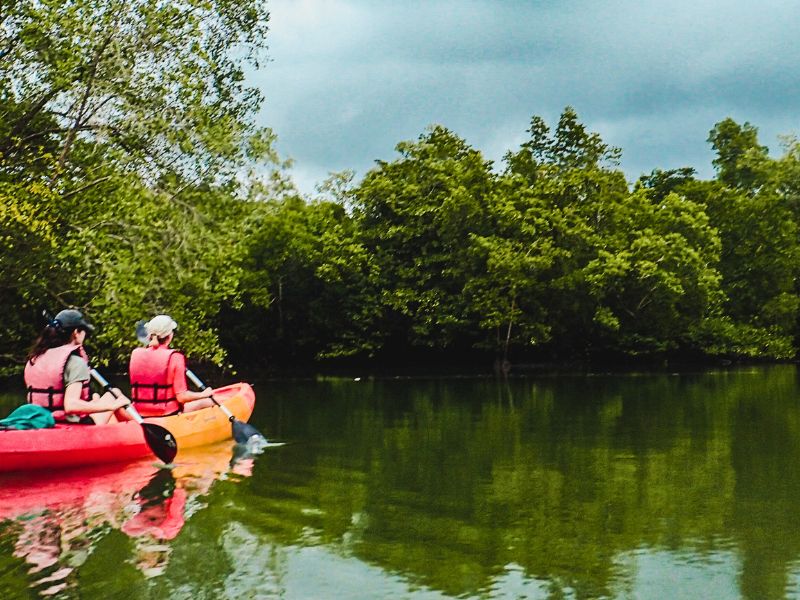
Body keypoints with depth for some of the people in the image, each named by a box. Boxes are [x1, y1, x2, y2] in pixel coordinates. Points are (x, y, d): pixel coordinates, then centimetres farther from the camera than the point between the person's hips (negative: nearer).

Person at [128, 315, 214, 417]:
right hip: (167, 413, -3)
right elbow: (181, 397, -16)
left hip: (140, 413, 3)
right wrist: (204, 394, 3)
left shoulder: (135, 354, -3)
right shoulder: (174, 357, -15)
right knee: (208, 402, 19)